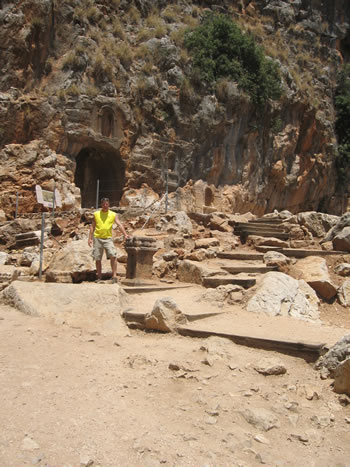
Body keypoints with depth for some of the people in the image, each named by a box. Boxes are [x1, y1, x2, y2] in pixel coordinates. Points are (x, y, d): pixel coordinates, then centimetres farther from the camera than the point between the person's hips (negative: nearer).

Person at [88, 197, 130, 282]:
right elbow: (92, 227, 11)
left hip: (108, 238, -1)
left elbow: (119, 224, -6)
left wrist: (125, 234, -20)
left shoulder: (113, 214, 4)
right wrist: (90, 238, 5)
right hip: (97, 238, 1)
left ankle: (114, 276, -11)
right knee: (98, 259, 6)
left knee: (113, 256, -17)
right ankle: (99, 277, 17)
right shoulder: (96, 214, 7)